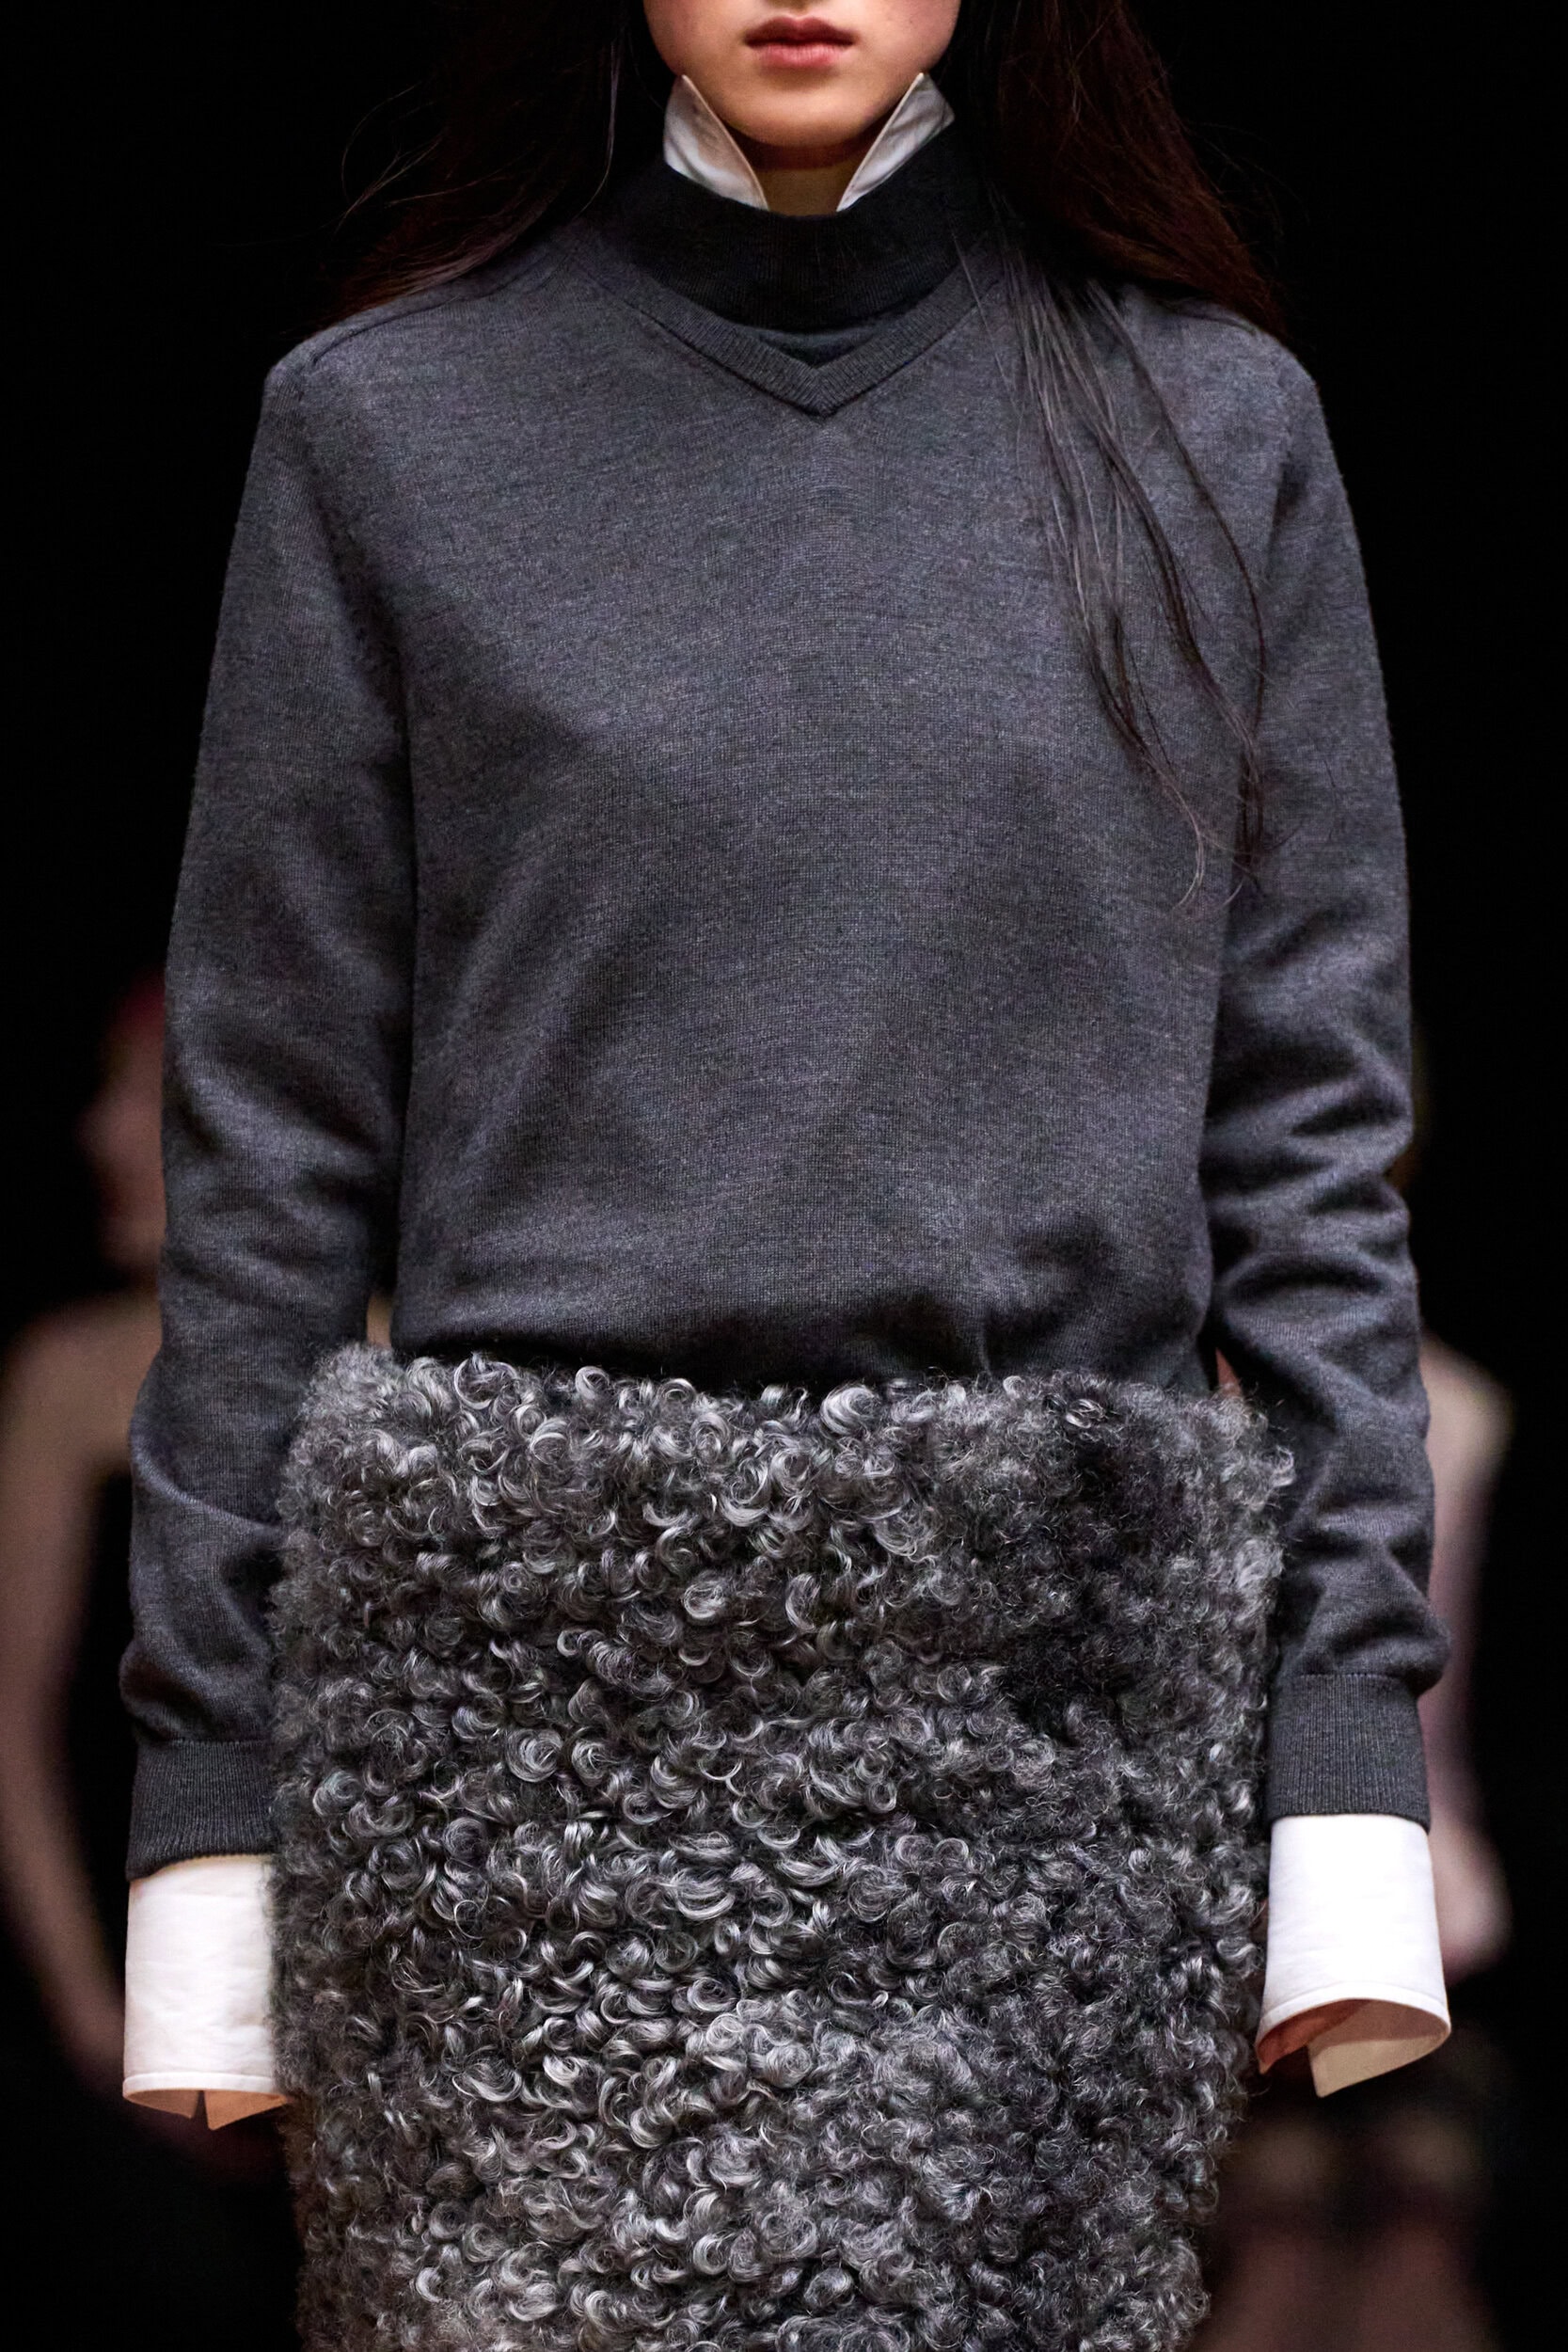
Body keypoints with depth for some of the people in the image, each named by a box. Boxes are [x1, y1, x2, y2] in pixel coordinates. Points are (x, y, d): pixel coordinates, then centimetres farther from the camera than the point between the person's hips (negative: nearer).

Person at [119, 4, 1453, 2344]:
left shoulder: (1211, 423, 9)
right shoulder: (387, 423, 6)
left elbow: (1312, 1132, 7)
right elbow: (270, 1154, 6)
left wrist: (1357, 1794, 0)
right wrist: (204, 1827, 2)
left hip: (1055, 1680, 1)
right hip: (532, 1695, -1)